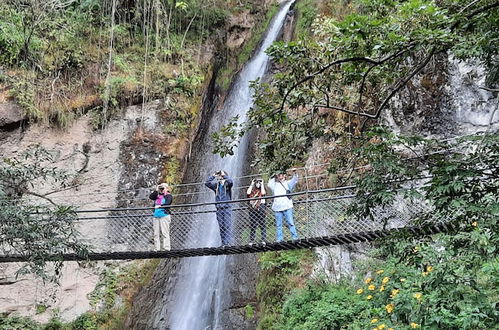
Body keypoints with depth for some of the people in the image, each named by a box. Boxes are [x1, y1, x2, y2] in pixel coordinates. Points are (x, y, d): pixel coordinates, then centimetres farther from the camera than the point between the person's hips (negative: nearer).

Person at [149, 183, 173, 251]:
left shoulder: (168, 196, 3)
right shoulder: (157, 196, 20)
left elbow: (168, 203, -14)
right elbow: (150, 197, 6)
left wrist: (160, 206, -27)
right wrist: (156, 191, 4)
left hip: (164, 215, -6)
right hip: (156, 216, 6)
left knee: (165, 233, -9)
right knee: (156, 233, 4)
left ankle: (167, 248, -9)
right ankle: (157, 248, 7)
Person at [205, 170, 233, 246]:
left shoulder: (227, 184, 1)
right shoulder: (216, 185, 13)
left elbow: (231, 182, -21)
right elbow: (207, 183, 7)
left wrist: (224, 175, -10)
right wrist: (213, 176, 5)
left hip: (227, 208, -4)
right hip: (219, 209, 4)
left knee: (227, 225, -9)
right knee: (221, 226, 3)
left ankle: (227, 242, -11)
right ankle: (223, 243, 6)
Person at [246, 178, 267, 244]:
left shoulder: (262, 190, 9)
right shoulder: (252, 190, 13)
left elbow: (263, 193, -13)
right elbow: (248, 193, -8)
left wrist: (262, 184, -2)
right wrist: (251, 184, 2)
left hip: (260, 208, -2)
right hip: (252, 209, 2)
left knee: (262, 225, -1)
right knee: (252, 226, 4)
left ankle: (264, 240, -1)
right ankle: (251, 241, 7)